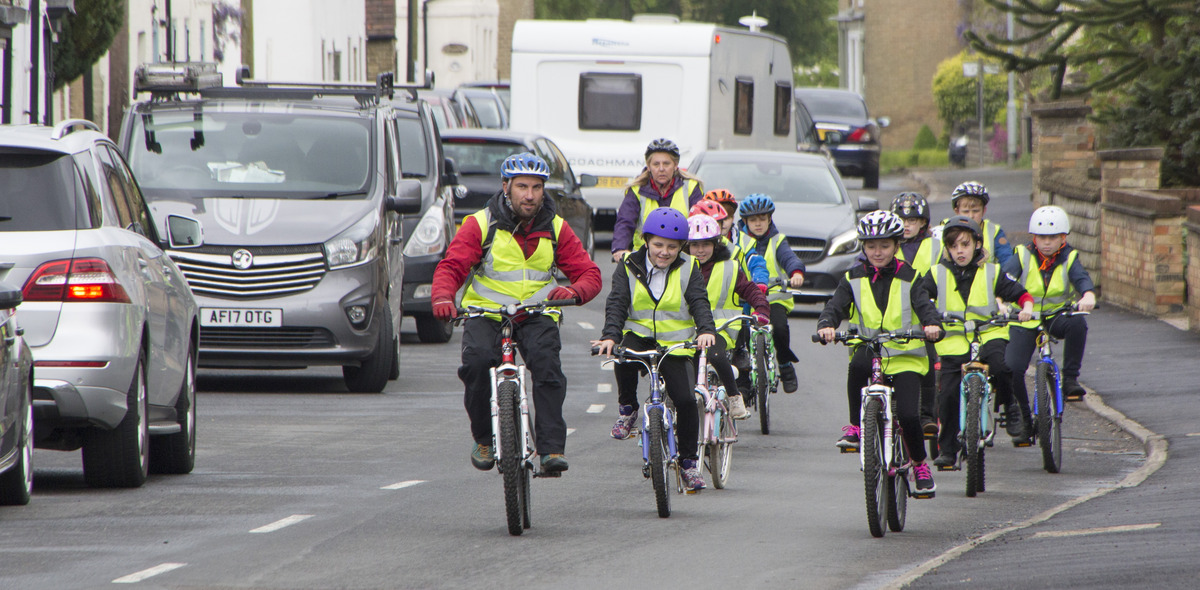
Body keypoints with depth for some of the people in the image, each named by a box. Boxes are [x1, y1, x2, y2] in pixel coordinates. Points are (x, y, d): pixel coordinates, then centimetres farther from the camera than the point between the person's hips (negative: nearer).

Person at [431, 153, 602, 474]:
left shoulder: (555, 228, 5)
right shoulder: (481, 224, -2)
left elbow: (589, 273, 2)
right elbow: (451, 266, -10)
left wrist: (574, 292, -23)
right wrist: (443, 298, -33)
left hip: (536, 316, 1)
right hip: (485, 312, -1)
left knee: (547, 362, -27)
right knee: (477, 360, -29)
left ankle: (552, 448, -25)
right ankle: (483, 439, -7)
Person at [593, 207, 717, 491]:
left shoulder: (688, 269, 2)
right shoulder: (630, 267, 2)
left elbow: (699, 302, -9)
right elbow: (617, 303, -7)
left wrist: (706, 330, -29)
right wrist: (610, 335, -24)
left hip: (674, 345, 0)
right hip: (638, 335, 0)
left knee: (686, 400, -14)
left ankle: (689, 461, 5)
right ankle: (627, 409, -8)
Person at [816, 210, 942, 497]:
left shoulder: (909, 279, 6)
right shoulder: (853, 280, 9)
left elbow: (924, 305, -8)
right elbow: (835, 306, -3)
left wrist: (931, 324, -31)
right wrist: (827, 325, -26)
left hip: (904, 357, -1)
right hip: (868, 352, 1)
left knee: (908, 415, -17)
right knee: (858, 364, -37)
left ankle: (919, 464, 11)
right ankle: (856, 426, -21)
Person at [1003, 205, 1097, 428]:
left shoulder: (1069, 259, -4)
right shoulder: (1023, 257, -5)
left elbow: (1082, 278, -22)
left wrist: (1088, 295, -46)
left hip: (1059, 315, 0)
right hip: (1025, 320, 0)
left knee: (1077, 323, -36)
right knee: (1011, 367, -19)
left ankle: (1070, 378, -20)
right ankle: (1024, 415, 7)